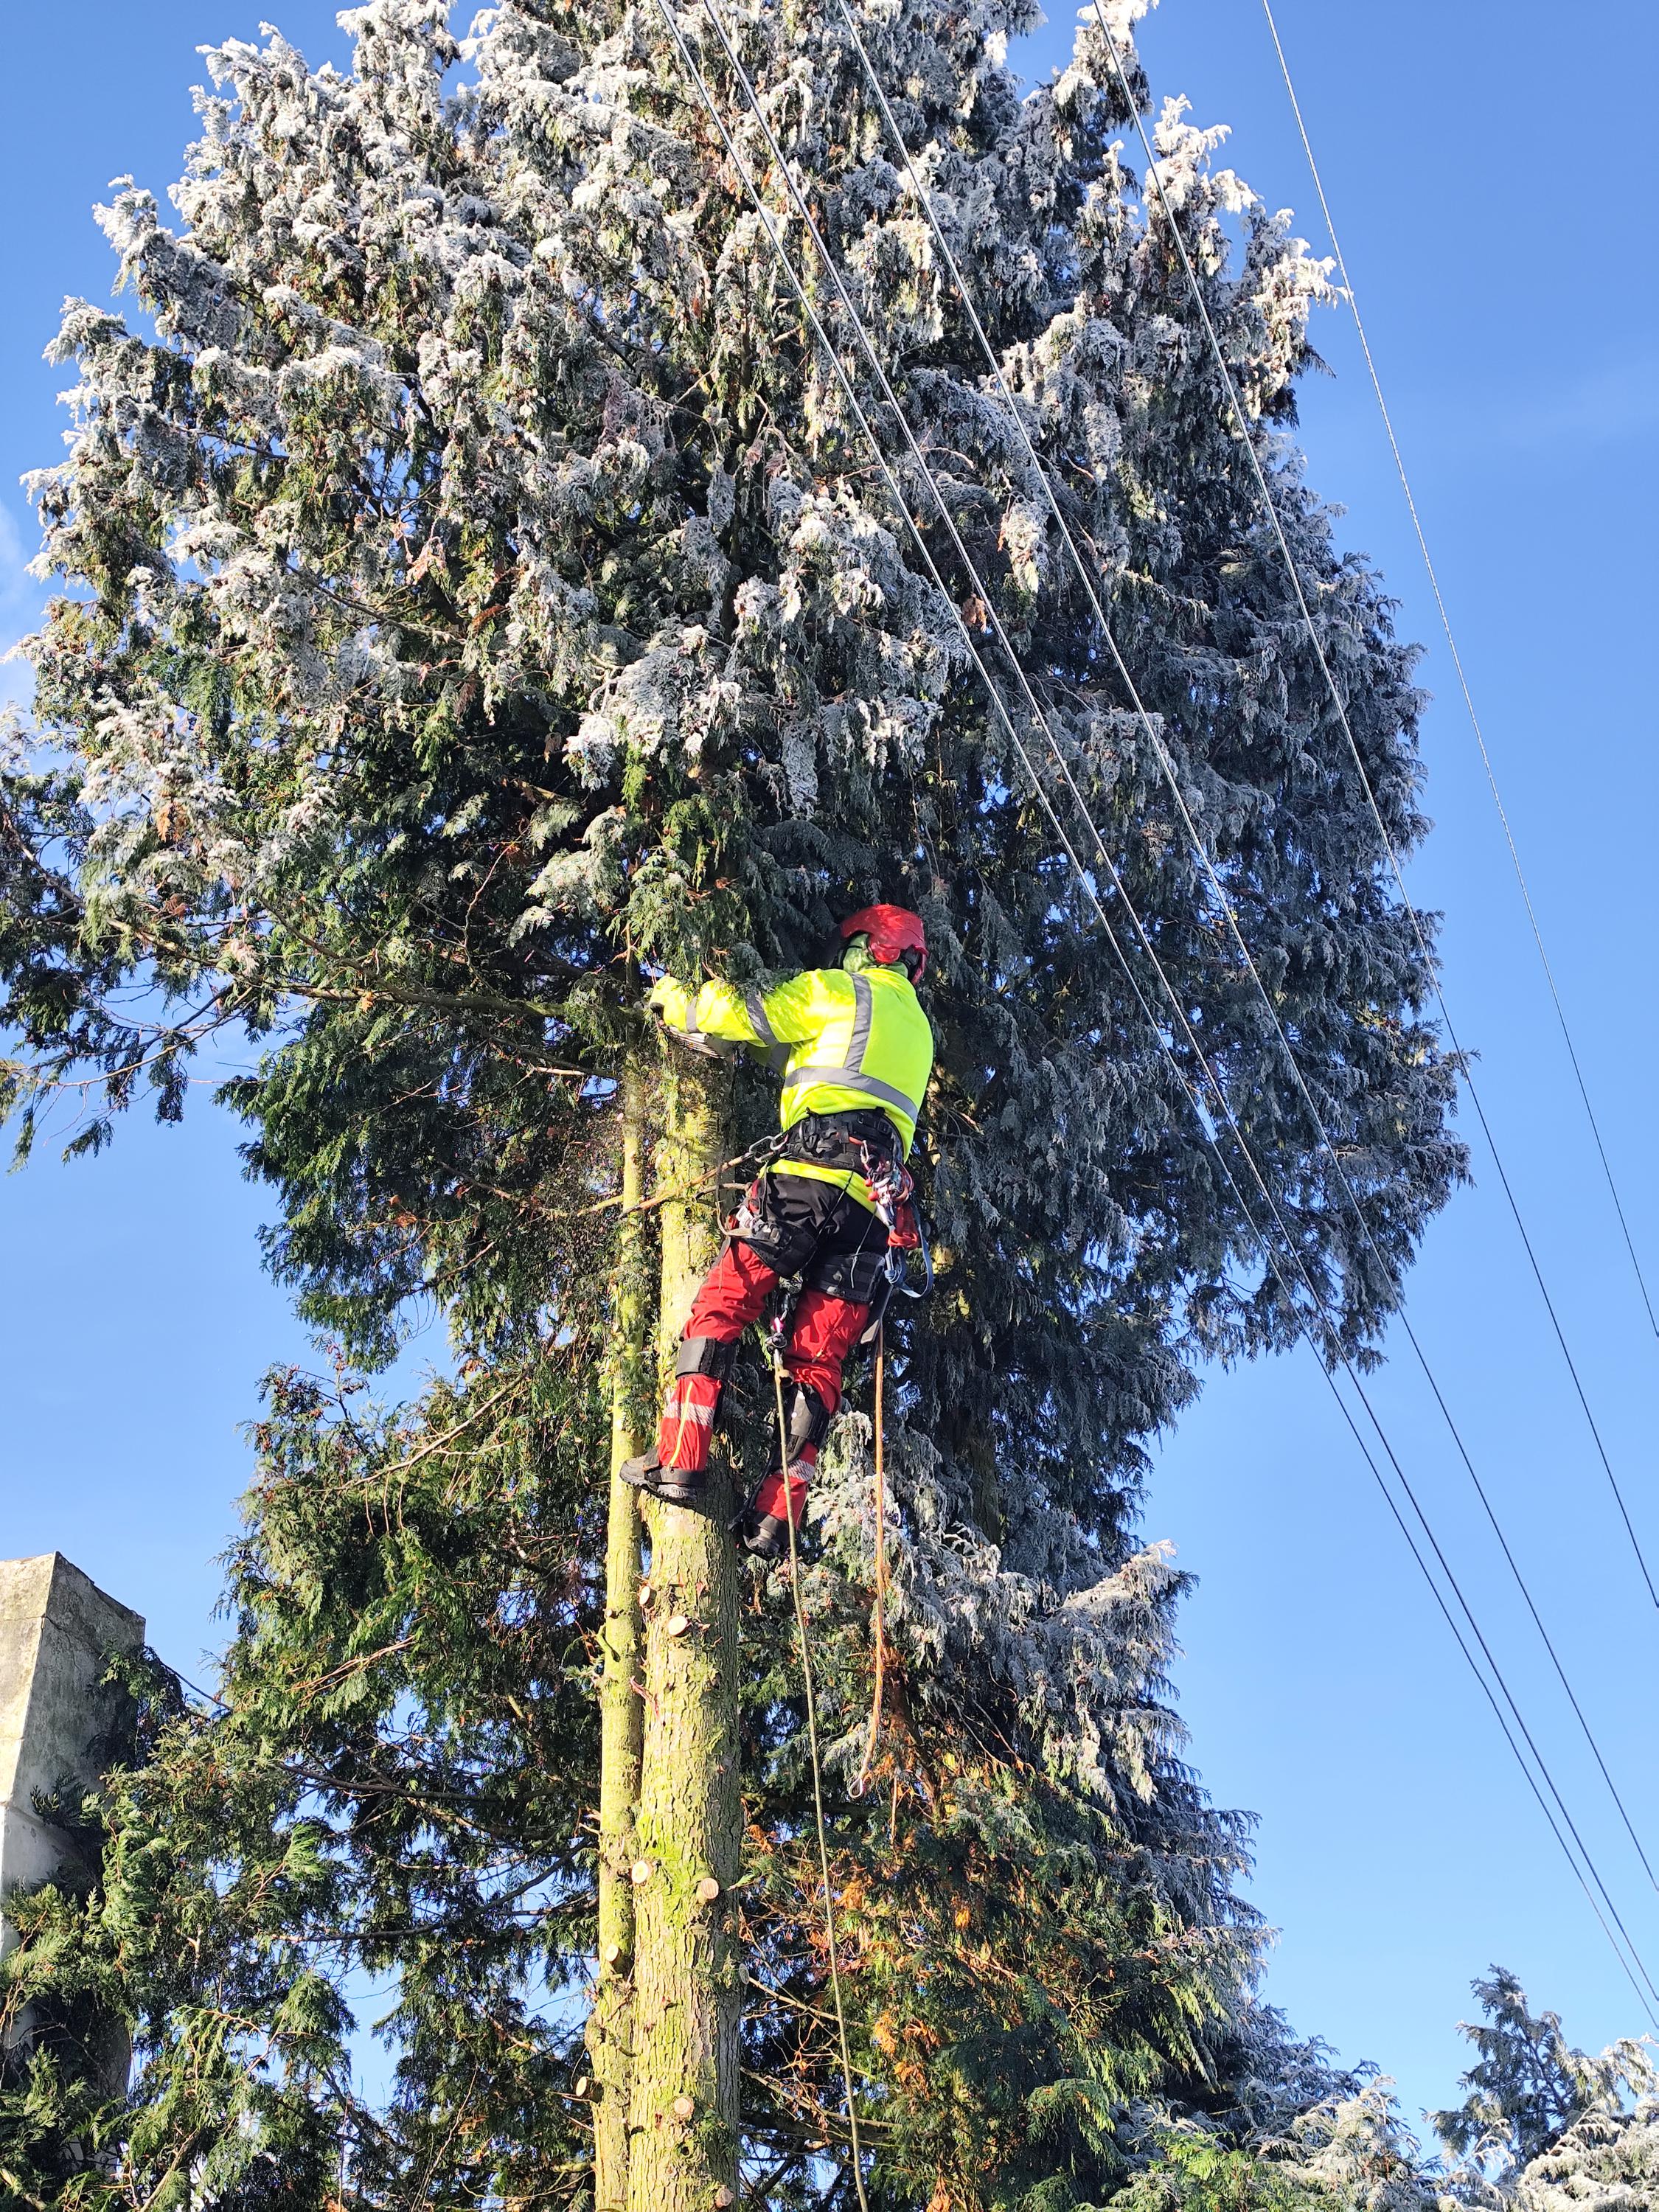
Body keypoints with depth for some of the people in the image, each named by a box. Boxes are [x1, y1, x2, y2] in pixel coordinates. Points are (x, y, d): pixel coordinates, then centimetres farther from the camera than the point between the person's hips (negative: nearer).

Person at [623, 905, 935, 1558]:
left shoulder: (841, 992, 10)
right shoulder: (918, 1031, 30)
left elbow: (742, 1016, 8)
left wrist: (673, 1001, 24)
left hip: (812, 1174, -6)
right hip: (877, 1203, 6)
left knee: (720, 1303, -3)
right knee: (819, 1362, 2)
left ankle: (679, 1459, -14)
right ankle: (778, 1515, -5)